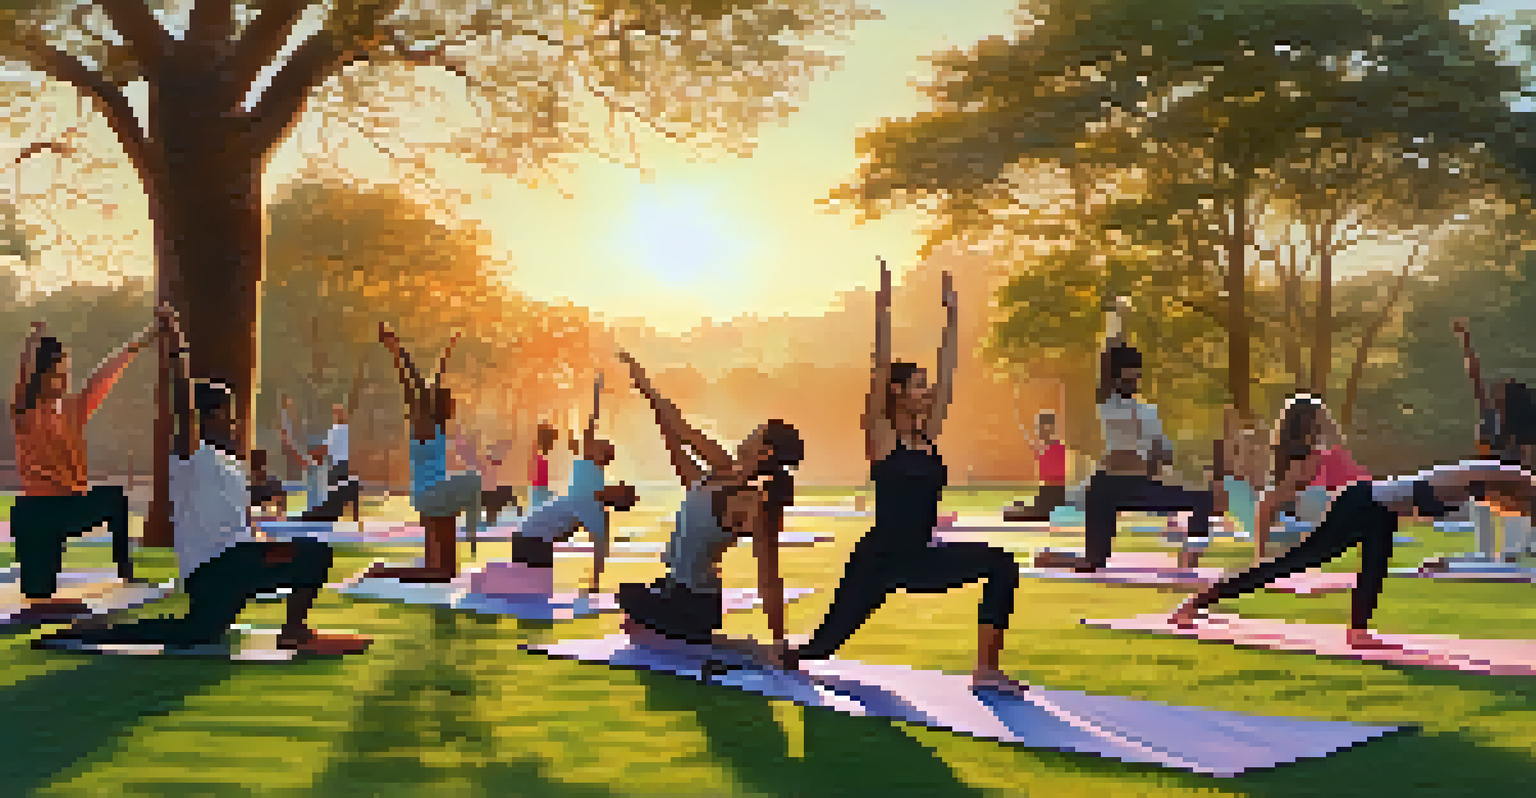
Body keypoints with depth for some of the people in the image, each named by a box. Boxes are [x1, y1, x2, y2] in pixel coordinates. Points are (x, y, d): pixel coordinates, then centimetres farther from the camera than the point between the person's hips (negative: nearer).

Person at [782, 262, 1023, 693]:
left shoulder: (928, 434, 8)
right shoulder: (881, 435, -7)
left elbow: (947, 372, 8)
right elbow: (881, 365, -15)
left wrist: (952, 315, 7)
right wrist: (882, 308, -18)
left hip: (919, 560, 6)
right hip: (878, 560, -6)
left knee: (1001, 565, -13)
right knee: (827, 643, -2)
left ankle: (986, 669, -9)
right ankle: (784, 656, 35)